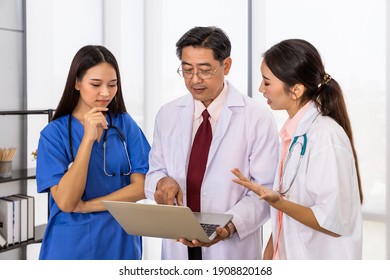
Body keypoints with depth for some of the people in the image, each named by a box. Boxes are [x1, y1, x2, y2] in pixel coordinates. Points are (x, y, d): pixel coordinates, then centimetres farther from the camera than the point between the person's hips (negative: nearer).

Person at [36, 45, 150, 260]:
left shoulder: (125, 125, -2)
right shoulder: (54, 133, -9)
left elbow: (142, 187, -7)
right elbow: (65, 202, -18)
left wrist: (86, 206, -15)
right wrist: (88, 138, -23)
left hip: (121, 244, 2)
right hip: (72, 245, -2)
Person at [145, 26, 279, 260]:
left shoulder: (258, 118, -7)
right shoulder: (167, 115, 4)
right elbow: (155, 172, 11)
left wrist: (230, 225, -25)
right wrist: (162, 181, -13)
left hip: (232, 248, -3)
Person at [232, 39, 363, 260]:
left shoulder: (325, 136, -22)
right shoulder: (296, 130, 3)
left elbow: (335, 222, -22)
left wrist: (276, 201, -29)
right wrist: (271, 248, 8)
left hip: (321, 257, -7)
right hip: (291, 254, 7)